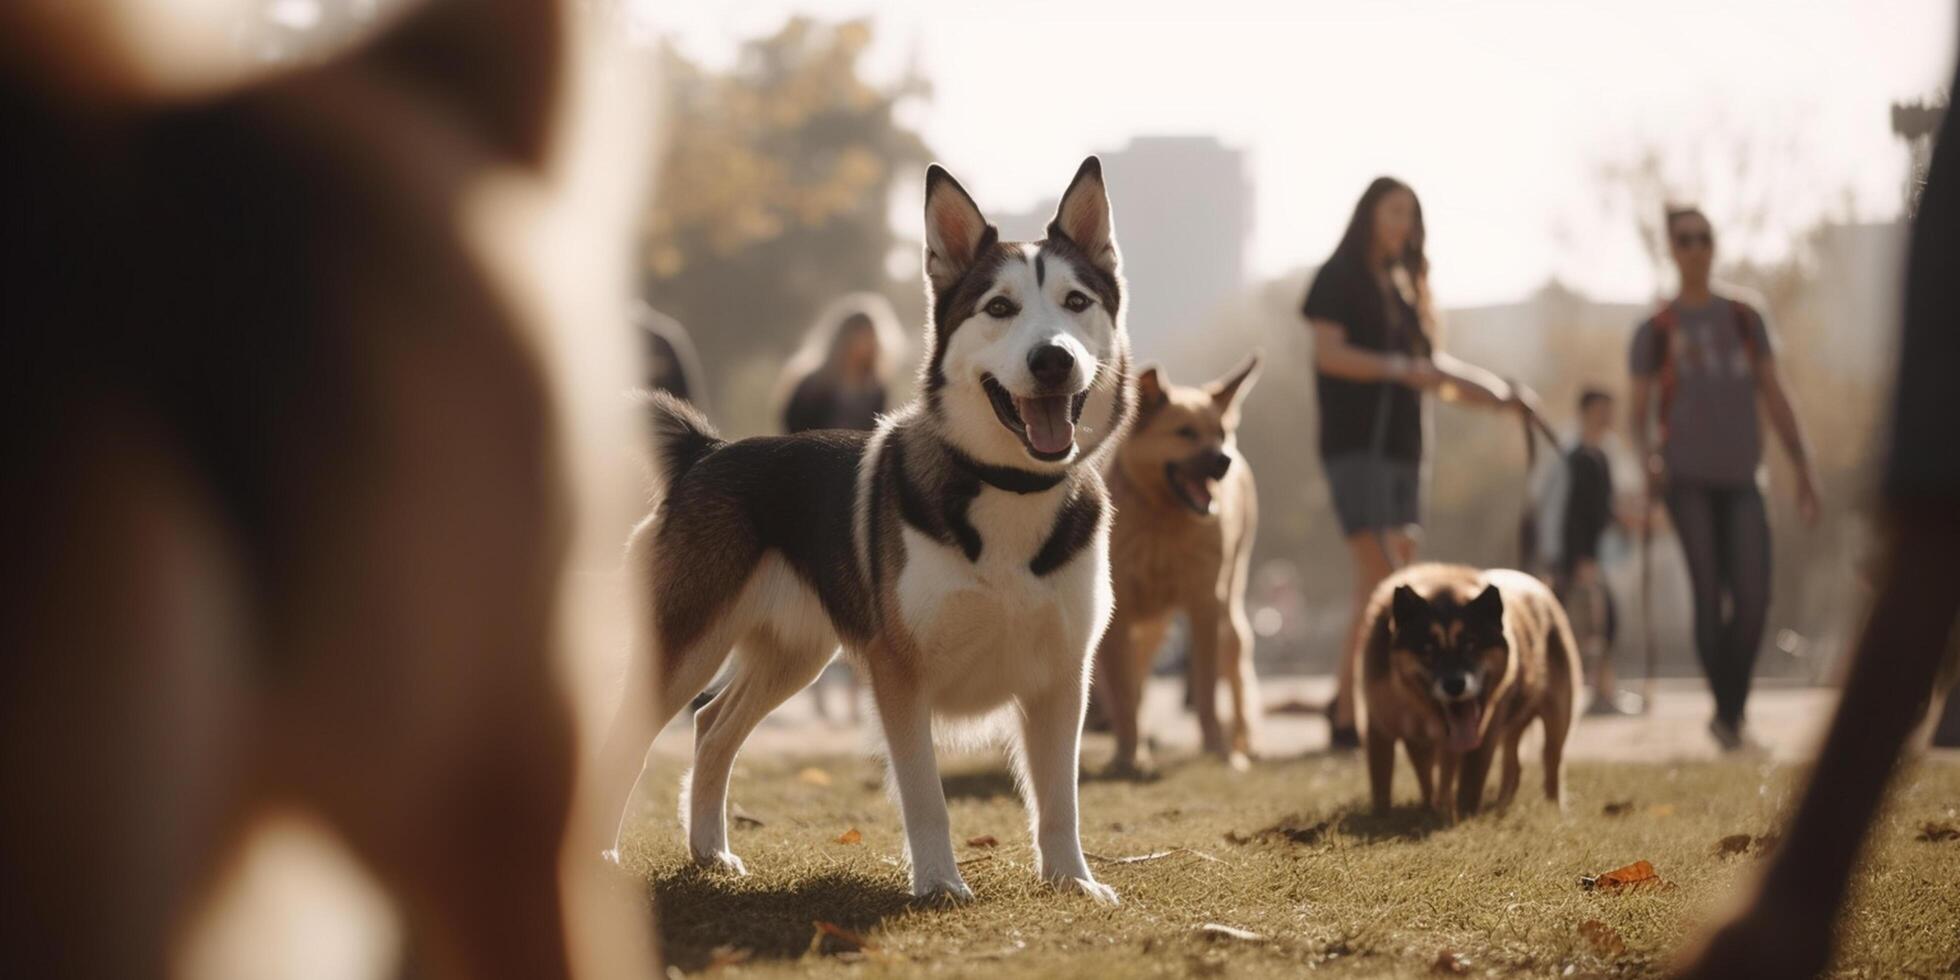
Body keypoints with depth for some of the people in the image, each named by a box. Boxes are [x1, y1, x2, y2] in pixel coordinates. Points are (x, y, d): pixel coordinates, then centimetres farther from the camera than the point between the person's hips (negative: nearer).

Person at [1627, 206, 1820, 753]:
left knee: (1753, 599, -10)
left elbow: (1775, 397, 13)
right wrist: (1648, 462, -13)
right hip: (1685, 476, -2)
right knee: (1709, 594, -12)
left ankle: (1730, 714, 7)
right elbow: (1640, 413, 7)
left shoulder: (1745, 320, 14)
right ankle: (1726, 713, -3)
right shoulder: (1656, 332, 7)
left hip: (1740, 476, 2)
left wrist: (1804, 468, 6)